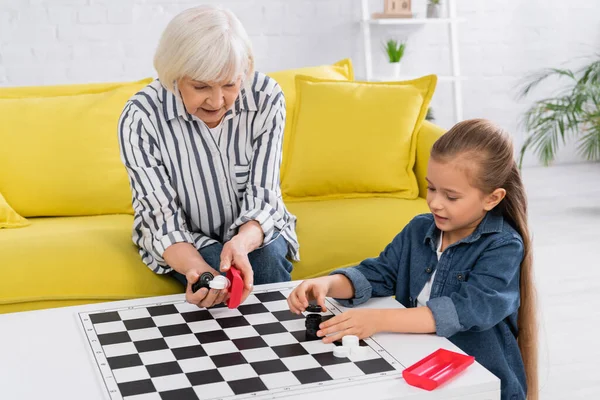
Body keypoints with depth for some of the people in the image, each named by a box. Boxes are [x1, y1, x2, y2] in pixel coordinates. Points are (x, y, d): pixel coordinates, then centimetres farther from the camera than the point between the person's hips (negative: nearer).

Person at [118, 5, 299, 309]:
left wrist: (242, 243, -44)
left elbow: (261, 197, -20)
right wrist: (198, 269, -46)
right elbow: (163, 220, -24)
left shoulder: (266, 98, -21)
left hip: (254, 232, 2)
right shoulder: (140, 118, -25)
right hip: (183, 243, -1)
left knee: (267, 258, -29)